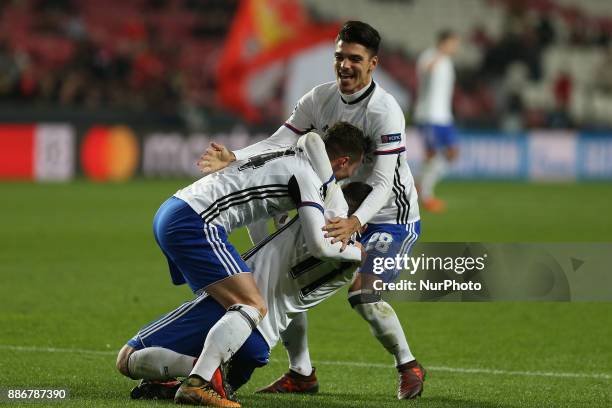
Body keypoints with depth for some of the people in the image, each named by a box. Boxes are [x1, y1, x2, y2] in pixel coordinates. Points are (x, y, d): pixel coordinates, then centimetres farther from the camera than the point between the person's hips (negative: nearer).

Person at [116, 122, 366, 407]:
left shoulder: (291, 157, 21)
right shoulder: (307, 175, -7)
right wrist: (356, 253, 5)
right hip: (194, 222, -10)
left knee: (214, 301, 29)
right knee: (253, 307, -15)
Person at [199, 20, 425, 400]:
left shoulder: (385, 112, -23)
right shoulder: (320, 99, -5)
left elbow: (382, 184, -28)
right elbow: (279, 142, -12)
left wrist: (355, 223, -45)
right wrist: (234, 159, -30)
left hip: (391, 216, -7)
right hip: (341, 212, 7)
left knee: (362, 292, -25)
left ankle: (409, 366, -2)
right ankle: (301, 372, 9)